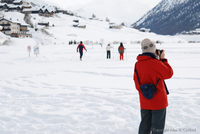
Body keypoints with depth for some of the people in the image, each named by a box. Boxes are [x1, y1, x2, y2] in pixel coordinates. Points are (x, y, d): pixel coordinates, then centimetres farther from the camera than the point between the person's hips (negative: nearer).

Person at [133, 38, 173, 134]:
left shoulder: (137, 64, -1)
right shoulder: (156, 63, -20)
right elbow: (169, 74, -6)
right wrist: (163, 59, 0)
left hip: (144, 102, 6)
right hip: (158, 101, -6)